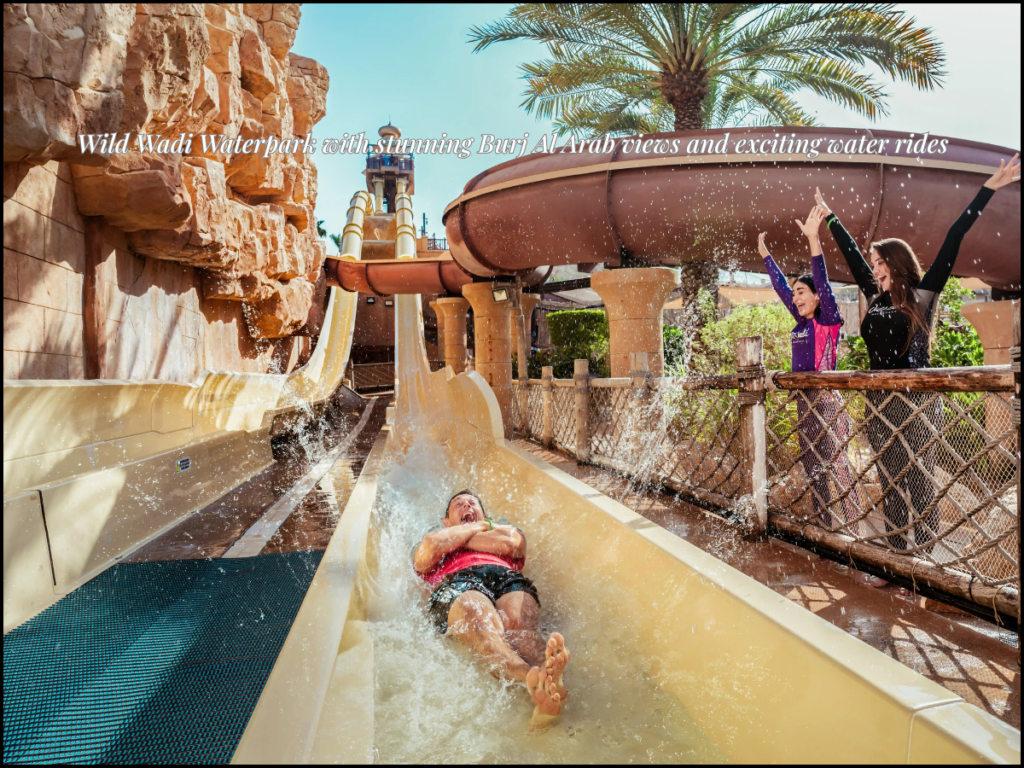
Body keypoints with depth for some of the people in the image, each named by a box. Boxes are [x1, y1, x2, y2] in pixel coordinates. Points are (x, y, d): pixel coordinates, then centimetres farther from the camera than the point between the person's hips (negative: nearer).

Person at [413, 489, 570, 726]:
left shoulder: (505, 529, 42)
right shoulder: (433, 538, 40)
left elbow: (511, 544, 15)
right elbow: (429, 548, 12)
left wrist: (455, 538, 22)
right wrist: (476, 528, 25)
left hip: (507, 578, 2)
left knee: (519, 622, -35)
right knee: (482, 624, -38)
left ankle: (550, 679, -66)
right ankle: (532, 680, -67)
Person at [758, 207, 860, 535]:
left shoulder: (829, 321, -6)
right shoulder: (801, 322, 12)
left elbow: (823, 282, -19)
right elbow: (780, 286, 21)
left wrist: (813, 239, -28)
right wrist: (764, 253, 27)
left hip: (826, 401, -8)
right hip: (804, 401, 8)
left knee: (838, 465, -7)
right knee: (812, 468, 12)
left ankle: (853, 531, -2)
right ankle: (824, 527, 22)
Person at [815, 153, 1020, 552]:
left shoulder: (924, 294, 1)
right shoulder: (876, 298, 12)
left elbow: (953, 241, -3)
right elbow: (850, 251, 21)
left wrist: (989, 189, -6)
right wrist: (829, 215, 29)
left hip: (917, 400, -5)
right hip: (880, 401, 5)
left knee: (919, 481, -3)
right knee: (890, 482, 8)